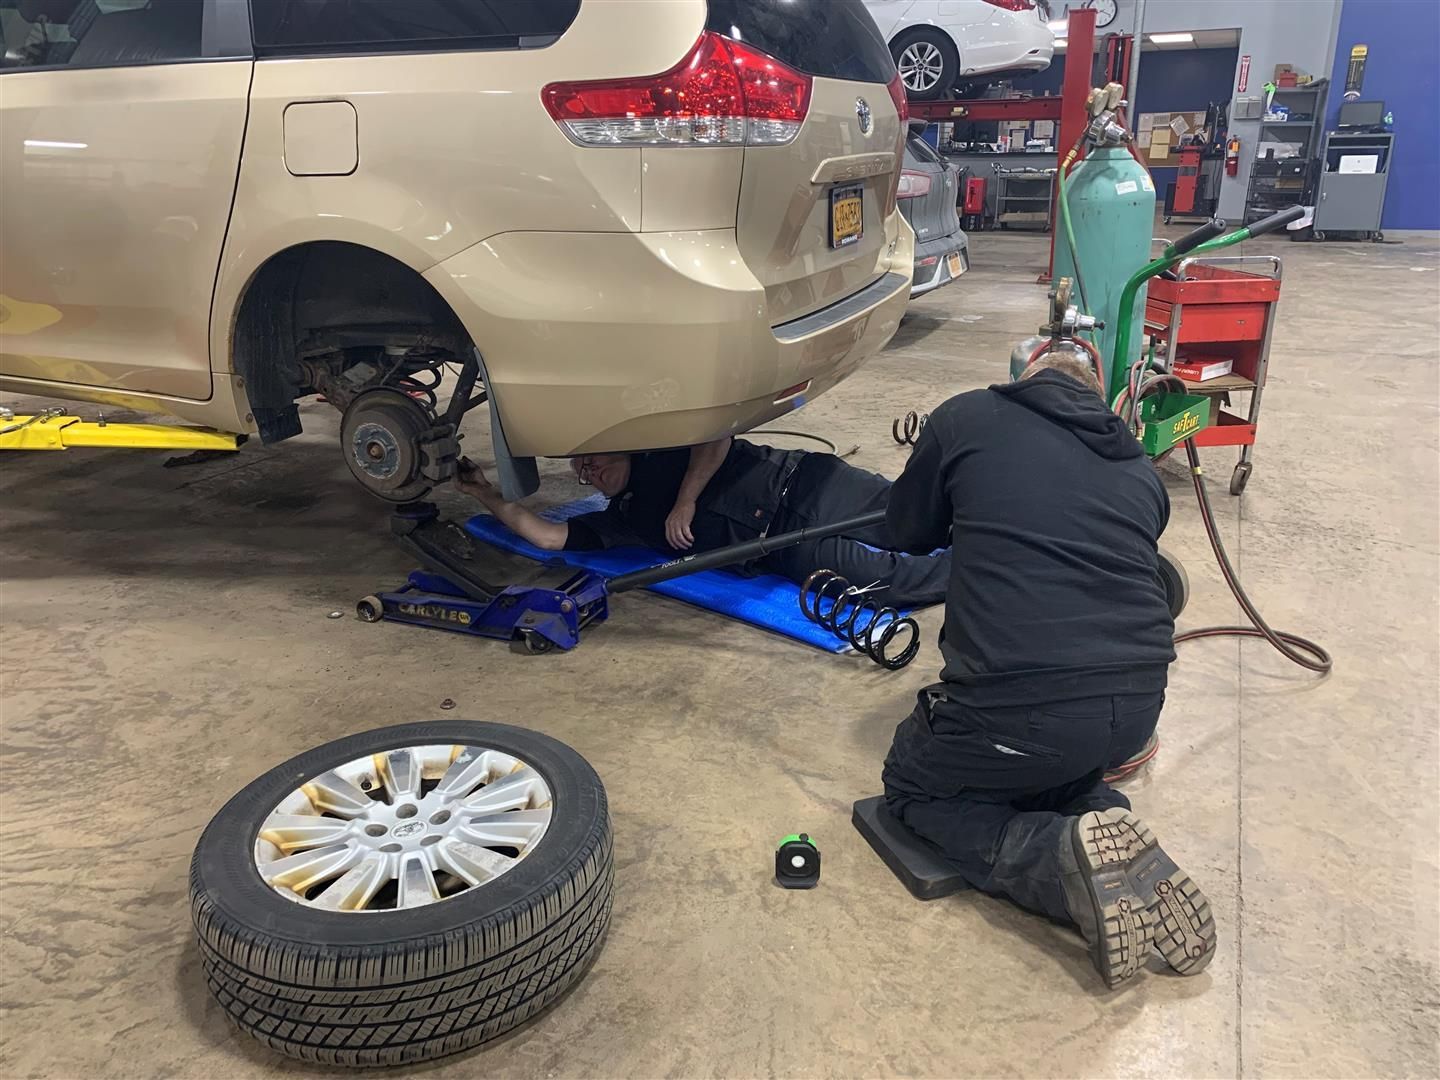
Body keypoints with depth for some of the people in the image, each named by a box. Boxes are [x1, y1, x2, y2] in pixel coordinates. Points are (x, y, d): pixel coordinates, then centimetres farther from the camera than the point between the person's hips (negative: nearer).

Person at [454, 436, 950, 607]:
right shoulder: (622, 519, 20)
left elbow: (716, 437, -2)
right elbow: (549, 536, 15)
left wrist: (686, 499, -7)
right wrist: (486, 494, 18)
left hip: (804, 483, -1)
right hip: (794, 552, 2)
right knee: (893, 577, -18)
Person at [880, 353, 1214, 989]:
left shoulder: (968, 418, 5)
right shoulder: (1139, 469, 18)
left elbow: (908, 531, 16)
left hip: (1021, 708, -6)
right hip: (1137, 707, 6)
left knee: (911, 786, 22)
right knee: (1062, 765, 37)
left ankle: (1064, 859, -5)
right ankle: (1117, 836, 5)